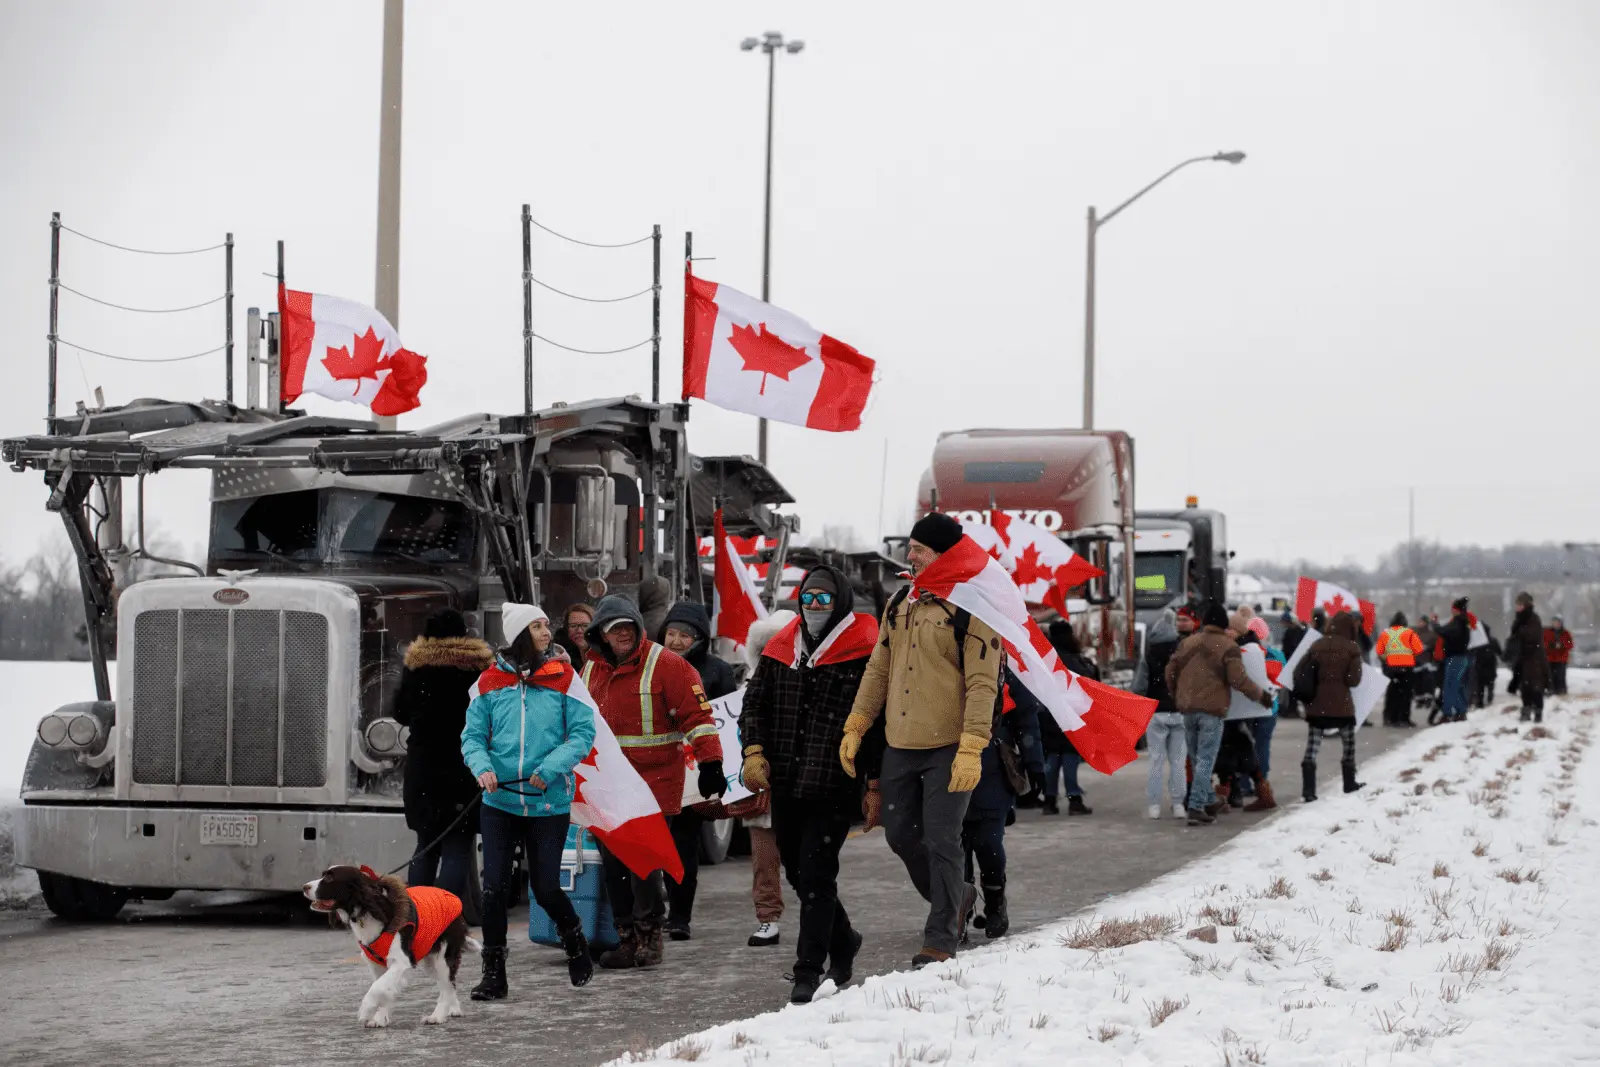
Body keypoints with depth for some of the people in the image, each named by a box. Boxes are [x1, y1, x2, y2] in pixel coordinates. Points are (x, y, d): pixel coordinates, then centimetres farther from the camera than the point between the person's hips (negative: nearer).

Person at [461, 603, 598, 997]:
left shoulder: (562, 677, -1)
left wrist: (550, 769, -17)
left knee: (545, 887, 3)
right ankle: (493, 975, 7)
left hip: (548, 801, -1)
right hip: (499, 800, 1)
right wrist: (482, 767, -16)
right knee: (494, 886, -3)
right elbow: (473, 735, 4)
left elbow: (583, 732, -5)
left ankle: (573, 938, 34)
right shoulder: (492, 681, 3)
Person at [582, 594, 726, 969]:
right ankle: (627, 937, 13)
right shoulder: (592, 668, 12)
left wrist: (710, 763, -17)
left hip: (654, 781, -6)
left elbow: (697, 714, -11)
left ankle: (648, 935, 3)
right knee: (613, 862, 5)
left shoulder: (665, 664, -8)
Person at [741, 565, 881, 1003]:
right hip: (785, 785, 6)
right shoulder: (780, 650, 11)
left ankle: (809, 970, -4)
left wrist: (876, 786, -6)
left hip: (834, 786, -6)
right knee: (798, 873, 15)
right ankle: (842, 940, 37)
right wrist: (754, 750, -1)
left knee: (816, 875, -10)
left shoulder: (864, 654, -5)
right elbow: (755, 703, 16)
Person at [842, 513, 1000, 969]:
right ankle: (956, 898, 35)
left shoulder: (973, 610, -11)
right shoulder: (899, 604, 11)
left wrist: (971, 749, -22)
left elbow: (982, 684, -15)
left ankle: (940, 940, 7)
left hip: (948, 749, -7)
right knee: (900, 835, 12)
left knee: (941, 842, -4)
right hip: (900, 745, 7)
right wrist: (855, 727, 9)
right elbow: (878, 670, 16)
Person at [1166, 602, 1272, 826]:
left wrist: (1176, 695, 28)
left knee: (1197, 758, 17)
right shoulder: (1228, 646, -6)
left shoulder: (1187, 643, 9)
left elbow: (1171, 671, 12)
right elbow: (1238, 680, -12)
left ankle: (1208, 802, 22)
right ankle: (1197, 808, -12)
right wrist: (1261, 696, 1)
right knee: (1206, 760, -5)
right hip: (1212, 709, -5)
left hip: (1188, 709, 5)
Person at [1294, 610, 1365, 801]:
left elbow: (1298, 673, 6)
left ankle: (1308, 790, -7)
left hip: (1316, 705, 3)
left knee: (1312, 749, 2)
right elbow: (1354, 679, -10)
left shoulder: (1317, 646, 7)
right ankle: (1349, 784, 28)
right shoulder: (1352, 648, -5)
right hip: (1341, 705, -3)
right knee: (1349, 745, 18)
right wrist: (1341, 679, 11)